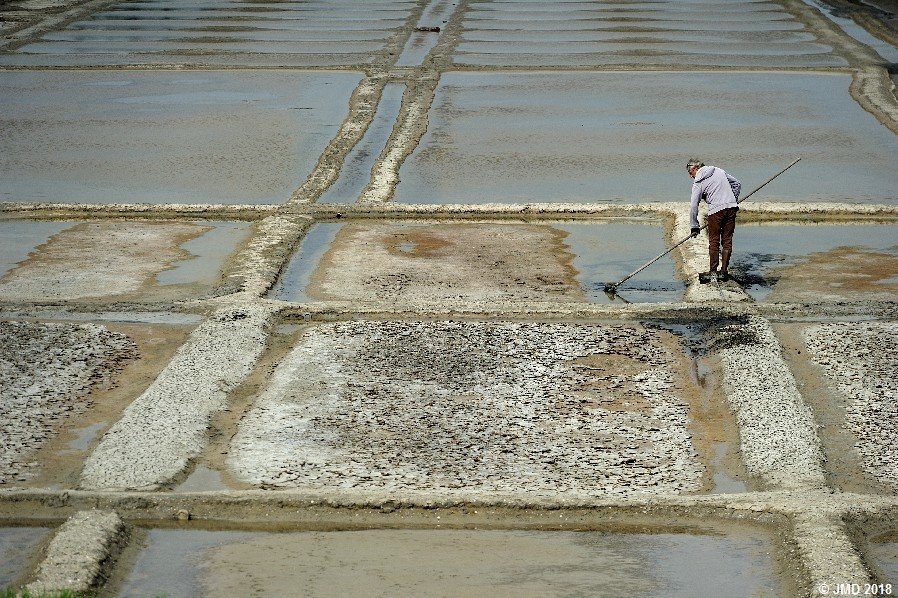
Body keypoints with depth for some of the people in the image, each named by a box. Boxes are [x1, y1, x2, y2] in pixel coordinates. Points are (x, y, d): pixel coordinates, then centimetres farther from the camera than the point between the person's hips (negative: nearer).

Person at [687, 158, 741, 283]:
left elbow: (694, 206, -3)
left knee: (714, 241, 7)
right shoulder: (719, 171, 13)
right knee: (727, 241, 8)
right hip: (731, 207, 5)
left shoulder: (698, 183, 0)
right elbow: (737, 183, 20)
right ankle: (723, 272, 11)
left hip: (716, 210, -5)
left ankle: (713, 271, 7)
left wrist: (694, 226, 2)